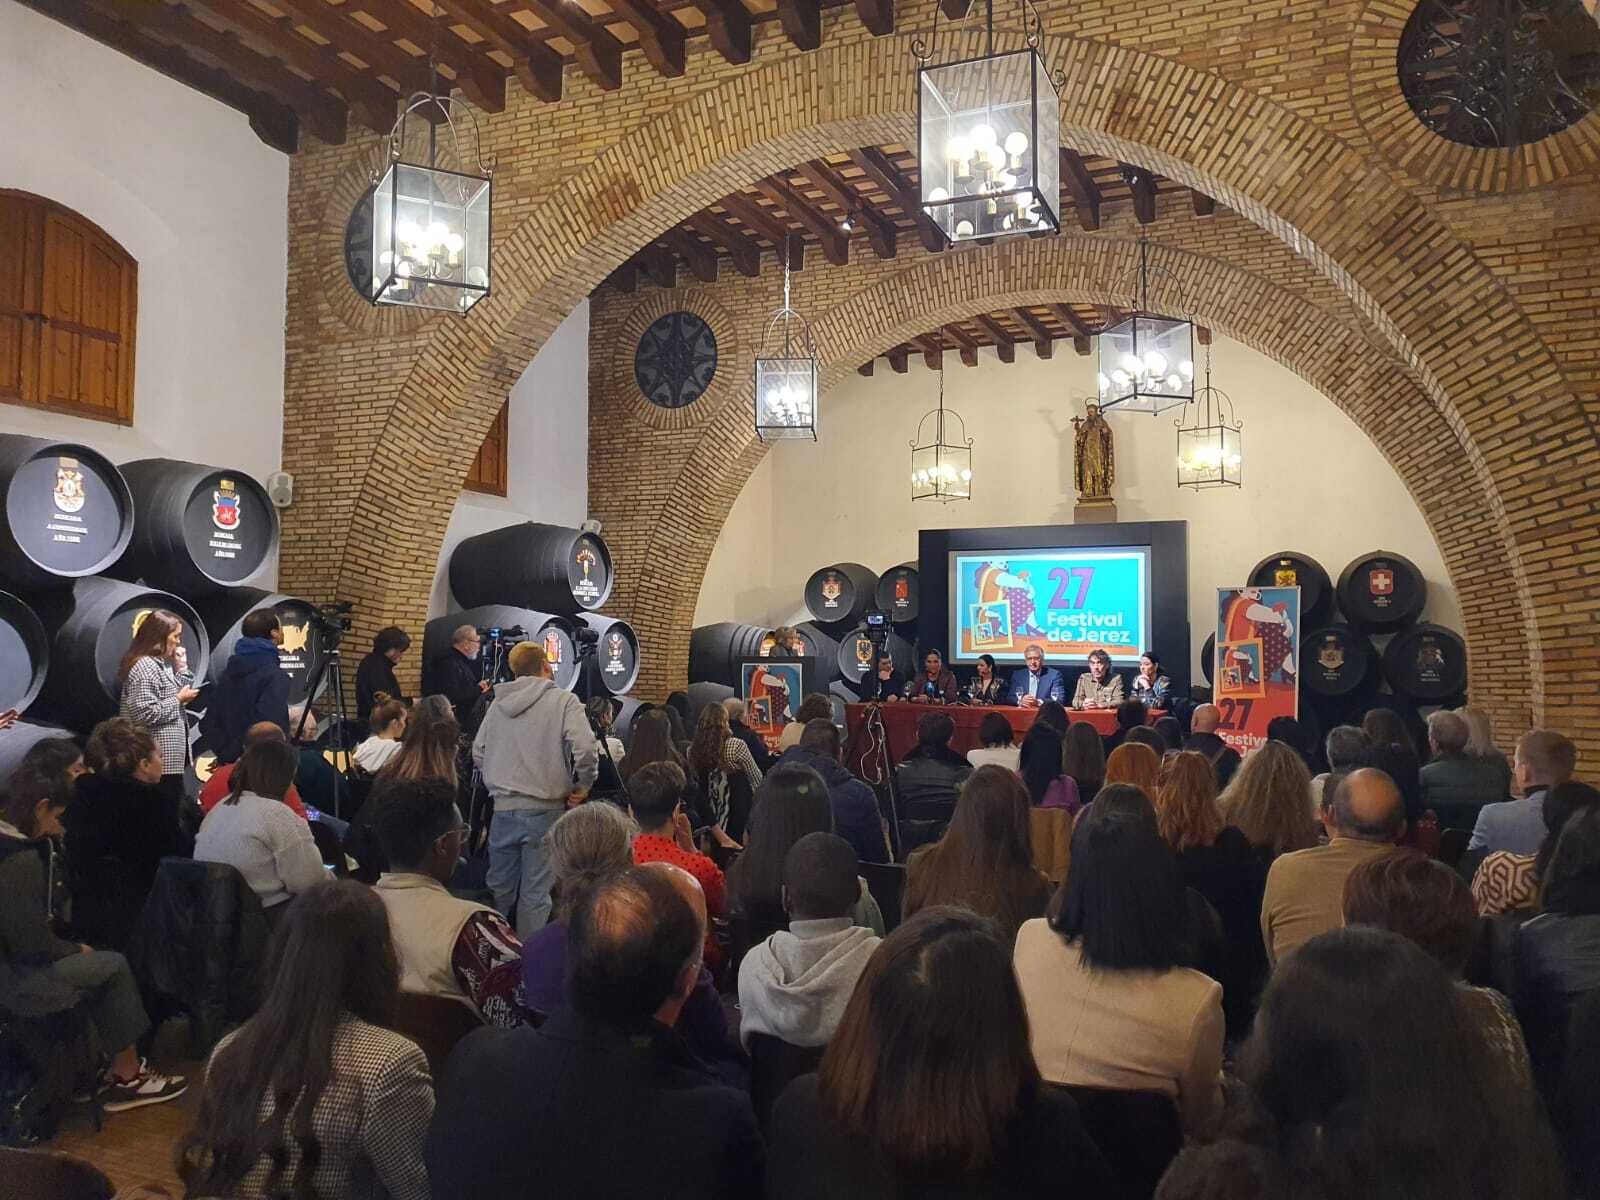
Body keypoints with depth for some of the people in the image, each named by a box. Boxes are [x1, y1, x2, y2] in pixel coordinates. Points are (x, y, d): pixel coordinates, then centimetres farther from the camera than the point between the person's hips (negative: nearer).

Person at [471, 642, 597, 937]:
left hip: (503, 808, 4)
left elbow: (478, 752, 11)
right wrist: (582, 787, -4)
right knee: (535, 892, 3)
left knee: (499, 887, 16)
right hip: (544, 809, -4)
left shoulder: (498, 703, 8)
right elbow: (585, 749, -18)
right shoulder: (563, 701, -7)